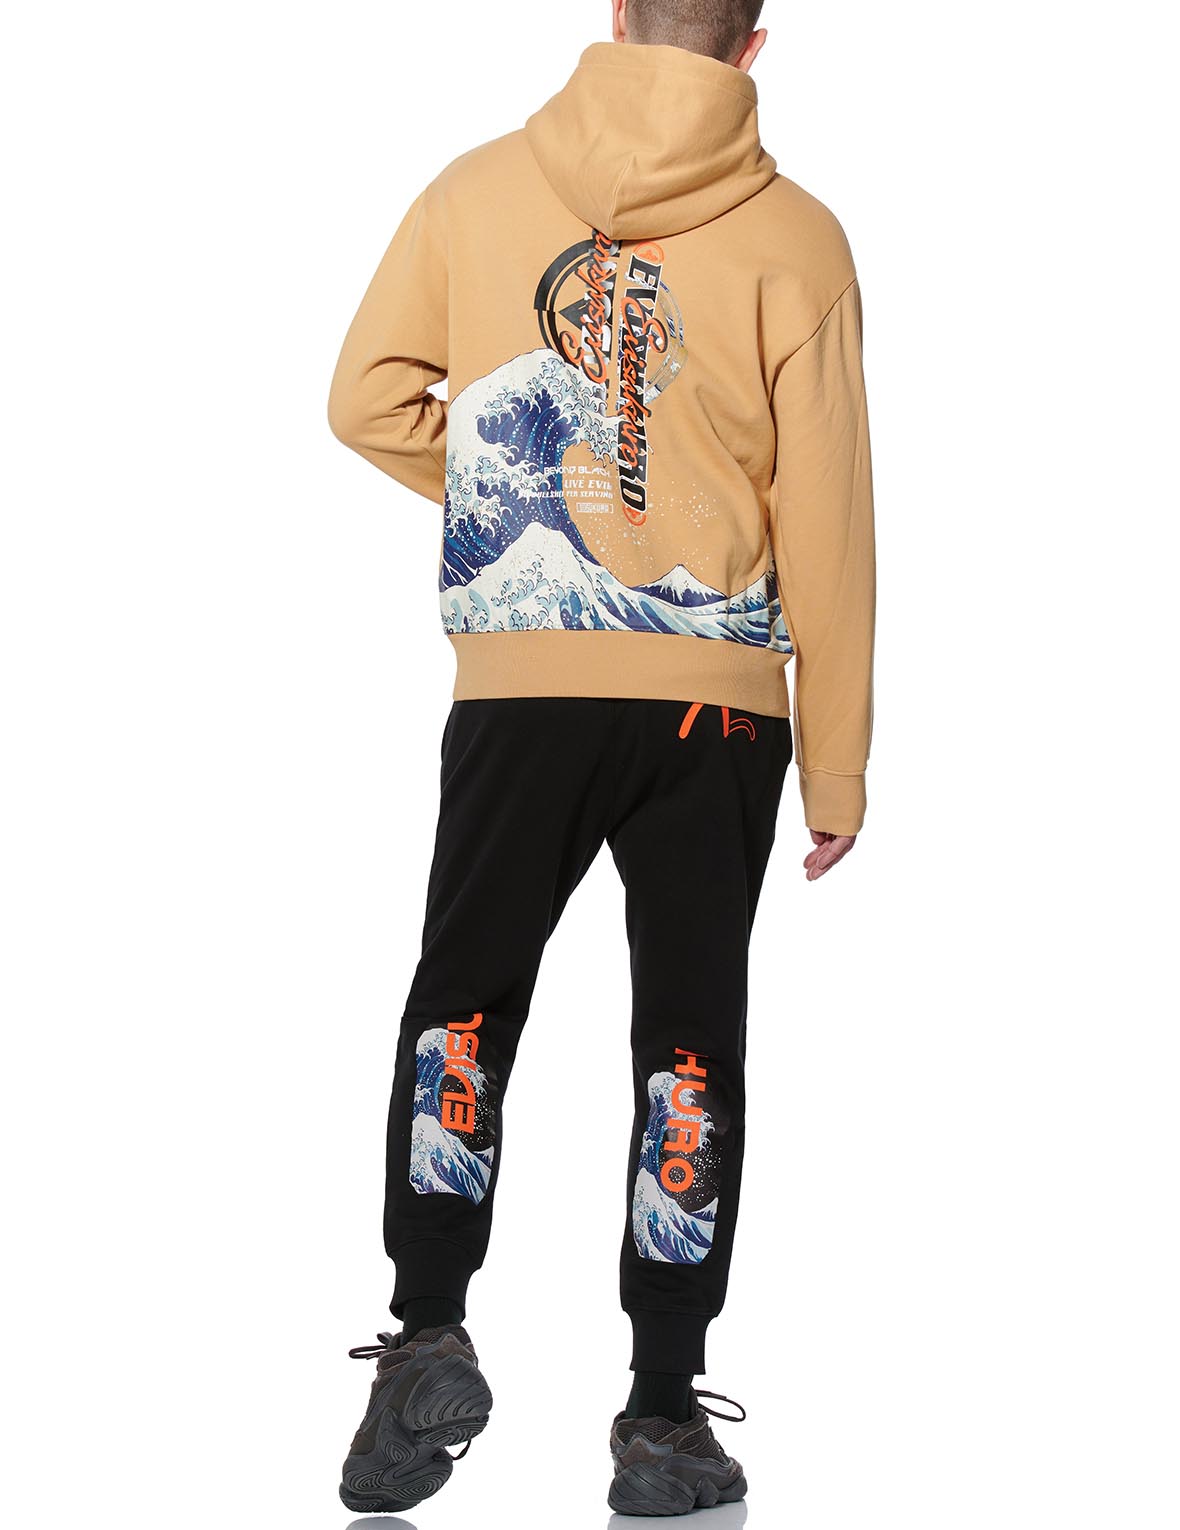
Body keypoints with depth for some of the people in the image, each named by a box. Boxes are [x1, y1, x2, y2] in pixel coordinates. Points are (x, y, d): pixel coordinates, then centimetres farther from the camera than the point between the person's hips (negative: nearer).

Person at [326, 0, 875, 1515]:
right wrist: (838, 768, 4)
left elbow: (366, 399, 5)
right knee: (690, 1038, 8)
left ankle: (427, 1335, 3)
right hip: (720, 702, 0)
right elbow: (825, 520, -3)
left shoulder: (478, 187, 2)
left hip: (519, 682, 1)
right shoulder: (792, 235, -2)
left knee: (461, 1004, 16)